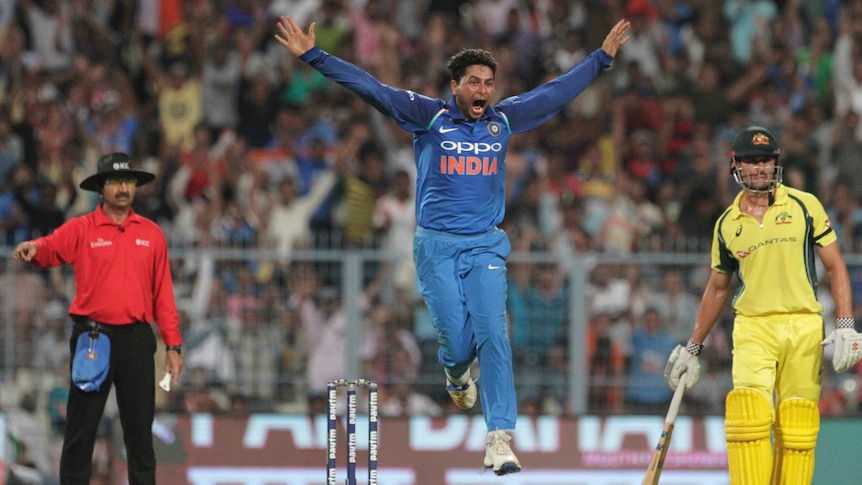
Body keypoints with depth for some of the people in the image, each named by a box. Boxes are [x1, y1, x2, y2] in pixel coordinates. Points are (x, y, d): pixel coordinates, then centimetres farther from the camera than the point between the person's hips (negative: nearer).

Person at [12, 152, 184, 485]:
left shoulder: (151, 234, 9)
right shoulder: (81, 230, 1)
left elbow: (163, 294, 9)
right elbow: (50, 248, -19)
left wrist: (173, 346, 4)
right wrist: (33, 248, -43)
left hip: (137, 341, 2)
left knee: (140, 429, 7)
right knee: (81, 427, 1)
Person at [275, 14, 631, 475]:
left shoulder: (503, 120, 6)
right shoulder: (430, 117, -2)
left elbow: (557, 92, 18)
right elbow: (370, 88, -7)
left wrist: (602, 57, 23)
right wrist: (313, 56, -12)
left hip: (486, 246, 2)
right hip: (437, 246, -2)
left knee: (492, 336, -12)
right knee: (457, 343, -6)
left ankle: (499, 439, -13)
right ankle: (456, 373, 33)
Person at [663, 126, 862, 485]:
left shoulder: (804, 206, 4)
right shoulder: (727, 224, 11)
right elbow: (717, 288, 21)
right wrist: (692, 348, 22)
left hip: (803, 329, 0)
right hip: (752, 330, 0)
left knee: (797, 428, -3)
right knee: (749, 415, -18)